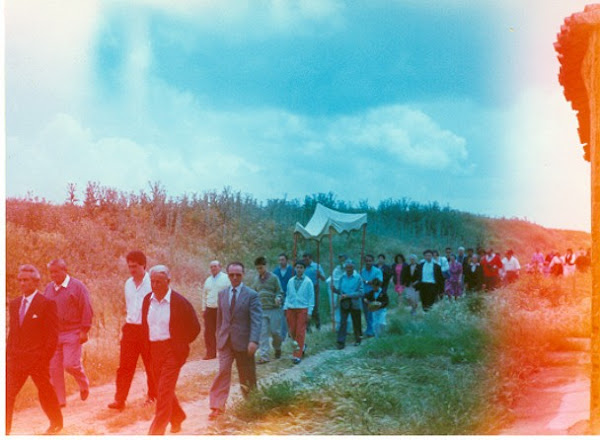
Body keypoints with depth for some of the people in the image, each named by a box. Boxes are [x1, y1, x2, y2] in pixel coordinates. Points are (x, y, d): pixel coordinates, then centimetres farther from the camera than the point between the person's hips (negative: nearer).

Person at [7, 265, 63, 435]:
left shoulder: (47, 304, -8)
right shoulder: (14, 304, 11)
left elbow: (53, 335, -10)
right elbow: (12, 332, 16)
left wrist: (45, 358, -15)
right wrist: (8, 355, 9)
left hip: (37, 359, -5)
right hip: (16, 360, 5)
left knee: (45, 392, 11)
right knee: (7, 394, -4)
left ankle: (56, 424, 31)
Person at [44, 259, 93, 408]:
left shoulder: (77, 286, -5)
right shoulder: (49, 288, 11)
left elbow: (86, 310, -8)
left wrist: (84, 330, -12)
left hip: (72, 334, -5)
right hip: (53, 334, 5)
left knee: (70, 364, -13)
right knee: (54, 368, 3)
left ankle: (84, 384, 18)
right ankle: (59, 400, 12)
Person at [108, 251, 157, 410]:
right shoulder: (129, 283, 10)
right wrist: (125, 328, 15)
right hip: (130, 329, 5)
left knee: (151, 366, 9)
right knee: (124, 366, 1)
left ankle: (152, 395, 25)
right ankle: (120, 399, 2)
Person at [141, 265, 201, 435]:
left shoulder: (180, 302, -11)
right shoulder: (147, 300, 5)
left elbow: (194, 328, -3)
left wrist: (180, 345, -2)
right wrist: (148, 343, 11)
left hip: (172, 351, -6)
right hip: (154, 350, 6)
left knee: (164, 390, -10)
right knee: (163, 390, 15)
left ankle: (156, 431, -6)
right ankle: (177, 418, 38)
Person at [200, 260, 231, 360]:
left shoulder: (226, 278, -1)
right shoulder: (208, 280, 16)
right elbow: (204, 295, 22)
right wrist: (204, 309, 16)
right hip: (209, 310, 5)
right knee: (208, 332, 2)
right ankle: (211, 353, 10)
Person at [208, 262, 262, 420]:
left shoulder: (251, 295, -6)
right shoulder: (222, 294, 9)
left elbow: (256, 320, -13)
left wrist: (254, 341, -23)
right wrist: (219, 337, 16)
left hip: (243, 341, -3)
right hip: (225, 341, 3)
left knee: (247, 375, 9)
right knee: (223, 371, -9)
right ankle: (218, 406, -10)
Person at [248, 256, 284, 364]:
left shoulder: (273, 278, -1)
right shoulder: (255, 279, 9)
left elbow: (280, 292, 0)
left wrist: (278, 298, -19)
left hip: (274, 309, -2)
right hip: (261, 310, 3)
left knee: (275, 331, 0)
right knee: (262, 333, -4)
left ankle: (277, 349, 29)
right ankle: (263, 356, -3)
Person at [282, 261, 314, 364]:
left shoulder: (308, 282, -3)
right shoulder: (290, 281, 7)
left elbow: (311, 297, -1)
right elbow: (288, 295, 14)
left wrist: (309, 312, -5)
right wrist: (285, 307, 6)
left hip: (303, 309, -4)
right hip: (291, 309, 4)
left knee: (300, 332, -5)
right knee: (292, 331, 6)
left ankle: (297, 356, -1)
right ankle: (300, 346, 32)